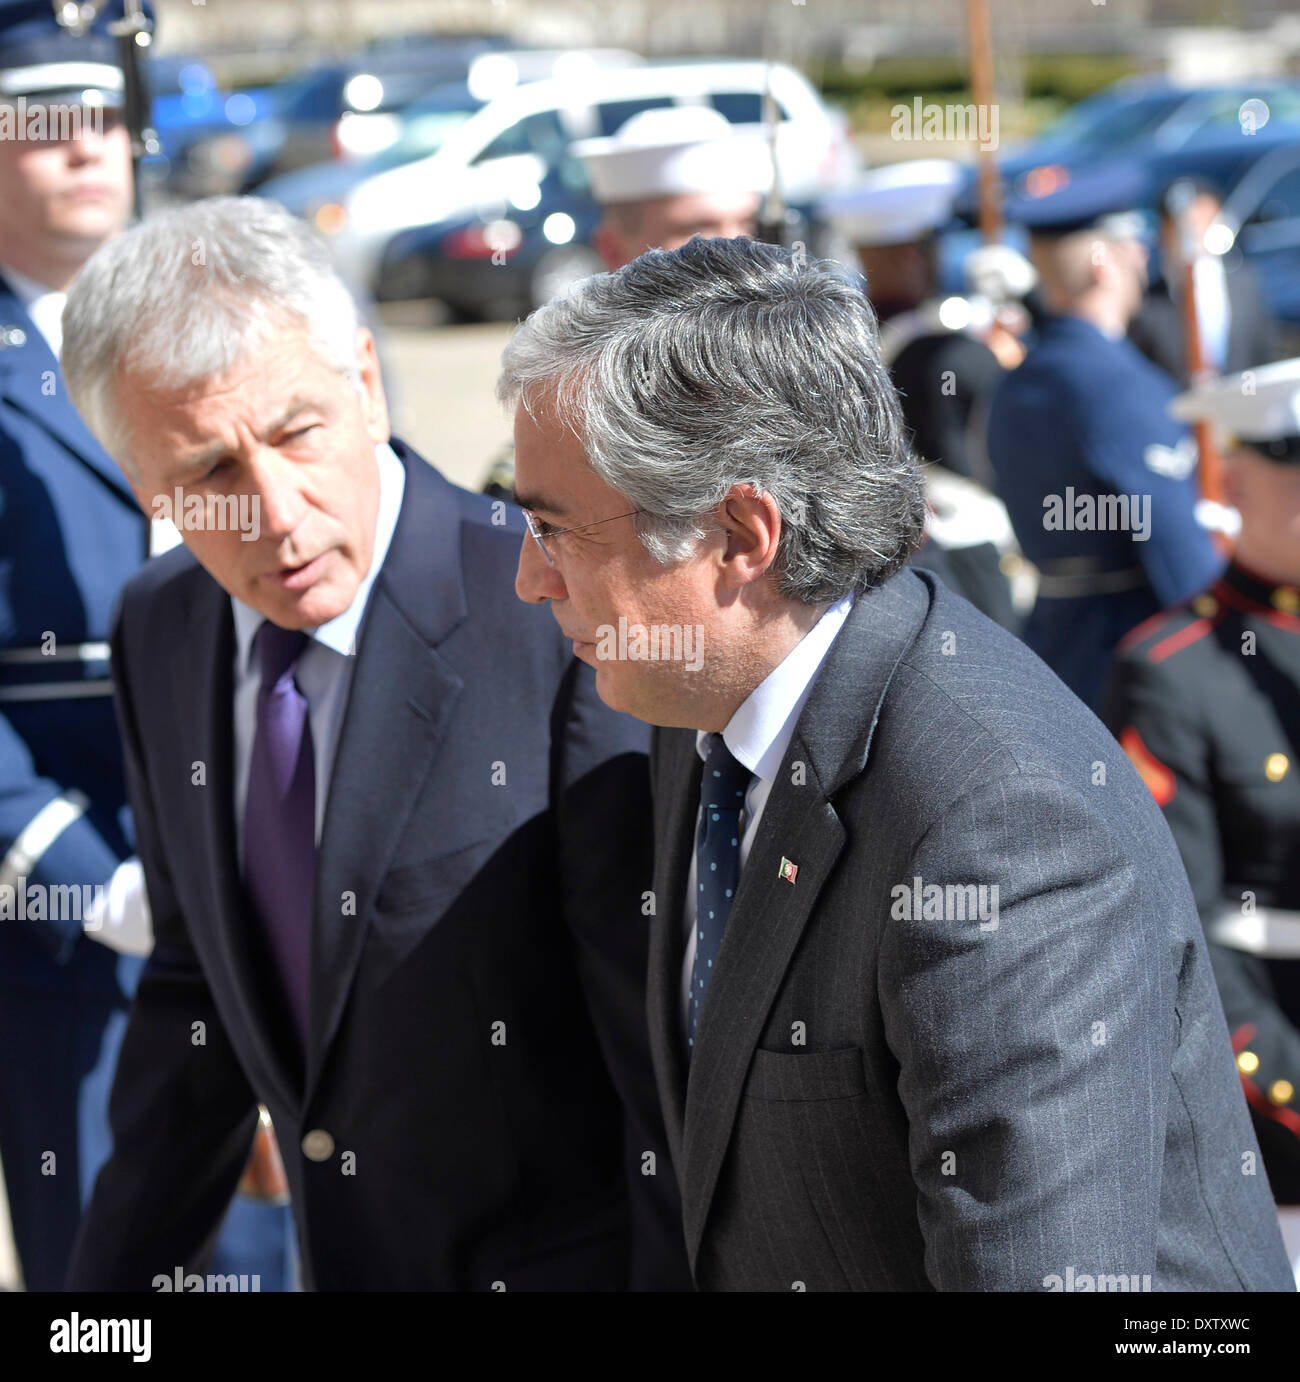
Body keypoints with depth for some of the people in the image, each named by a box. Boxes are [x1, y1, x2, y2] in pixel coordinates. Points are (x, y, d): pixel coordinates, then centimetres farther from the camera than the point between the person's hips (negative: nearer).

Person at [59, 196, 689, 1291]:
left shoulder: (563, 618, -23)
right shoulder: (162, 633, -1)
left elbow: (680, 1067, -21)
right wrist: (117, 1279, 11)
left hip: (570, 1261, -6)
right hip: (346, 1256, 6)